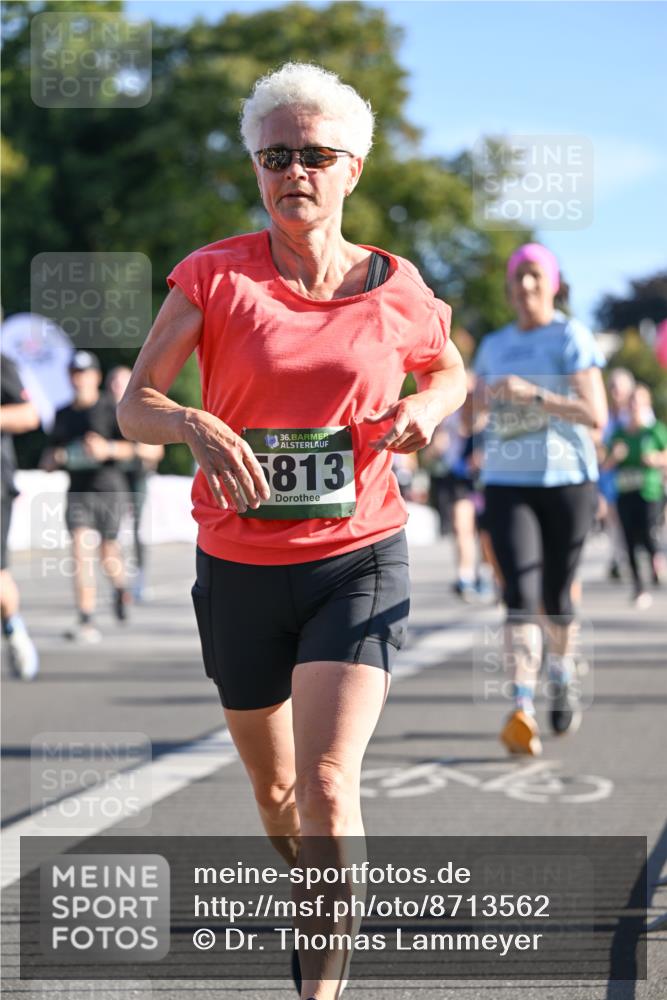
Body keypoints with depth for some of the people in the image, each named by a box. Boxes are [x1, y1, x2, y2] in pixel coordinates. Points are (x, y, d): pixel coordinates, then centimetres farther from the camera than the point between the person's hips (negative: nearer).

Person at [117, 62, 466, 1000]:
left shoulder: (393, 288, -1)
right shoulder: (214, 276, -4)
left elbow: (450, 370, 19)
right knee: (273, 786, 18)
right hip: (240, 567, 2)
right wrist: (195, 424, -28)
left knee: (327, 785, -18)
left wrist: (425, 408, -4)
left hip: (358, 563, -1)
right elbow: (134, 406, -6)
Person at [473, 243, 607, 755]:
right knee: (520, 594, -14)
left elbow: (597, 416, -11)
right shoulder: (494, 345, 13)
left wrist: (534, 394, -20)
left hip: (567, 481, -2)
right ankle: (523, 710, -23)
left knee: (556, 596, 7)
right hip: (507, 483, 2)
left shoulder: (573, 338, -1)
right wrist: (482, 398, 1)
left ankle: (563, 676, 37)